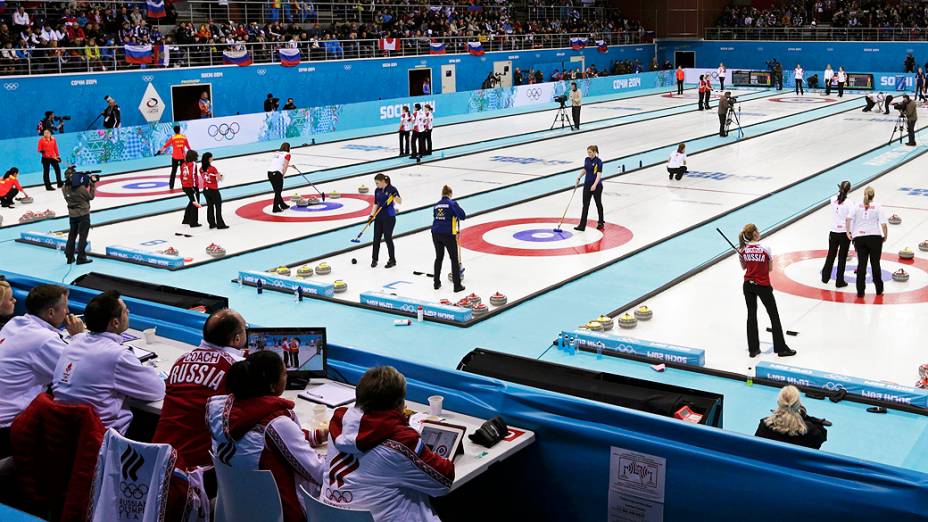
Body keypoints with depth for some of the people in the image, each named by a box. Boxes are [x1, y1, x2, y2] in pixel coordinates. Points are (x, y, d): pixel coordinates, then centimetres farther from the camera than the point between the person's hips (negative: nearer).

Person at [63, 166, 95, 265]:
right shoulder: (81, 188, -21)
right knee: (83, 236, 2)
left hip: (72, 215, 5)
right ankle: (81, 258, 4)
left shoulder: (64, 189, -5)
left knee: (72, 235, 16)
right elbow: (91, 197, -7)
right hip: (83, 215, -5)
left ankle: (69, 257, 21)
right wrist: (92, 184, 1)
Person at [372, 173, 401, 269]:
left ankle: (392, 260, 11)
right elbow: (376, 204, 13)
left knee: (388, 238, -2)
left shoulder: (392, 189, -12)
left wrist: (395, 196, -37)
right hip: (379, 217, 6)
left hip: (389, 217, -6)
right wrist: (372, 215, 2)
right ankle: (374, 259, 19)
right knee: (376, 238, 7)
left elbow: (400, 202, -17)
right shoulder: (377, 190, 7)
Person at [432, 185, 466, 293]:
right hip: (448, 234, -5)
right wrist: (455, 216, 11)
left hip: (436, 233, 5)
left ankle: (436, 283, 26)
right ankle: (457, 285, 3)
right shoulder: (452, 203, -4)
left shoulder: (436, 205, 13)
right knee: (454, 259, 4)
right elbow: (462, 216, -12)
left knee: (439, 257, 21)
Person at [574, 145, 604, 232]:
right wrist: (578, 179, 11)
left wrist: (595, 185, -31)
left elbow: (599, 174, -20)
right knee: (585, 205, 1)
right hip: (587, 185, 6)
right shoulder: (586, 160, 5)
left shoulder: (598, 161, -15)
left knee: (598, 204, 9)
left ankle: (601, 223, 26)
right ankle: (582, 225, -2)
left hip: (597, 186, -6)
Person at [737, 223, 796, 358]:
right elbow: (770, 268, -6)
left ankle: (753, 349, 16)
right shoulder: (765, 249, -17)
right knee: (774, 315, 9)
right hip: (763, 286, -4)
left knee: (751, 315, 14)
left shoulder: (742, 250, -7)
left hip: (748, 285, 4)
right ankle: (781, 348, 15)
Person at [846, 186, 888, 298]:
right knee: (875, 263, 11)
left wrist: (848, 232, -1)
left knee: (861, 264, 4)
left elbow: (848, 218, -10)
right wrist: (885, 236, 5)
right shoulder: (878, 208, 0)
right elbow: (883, 224, -9)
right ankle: (879, 289, 22)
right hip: (875, 237, -1)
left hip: (859, 238, 1)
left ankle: (860, 291, 1)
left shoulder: (857, 207, 4)